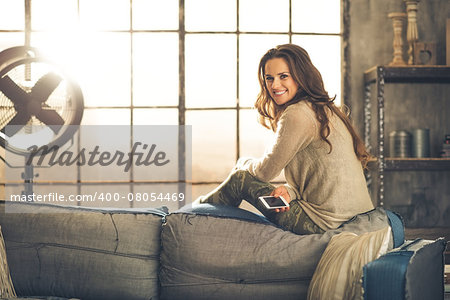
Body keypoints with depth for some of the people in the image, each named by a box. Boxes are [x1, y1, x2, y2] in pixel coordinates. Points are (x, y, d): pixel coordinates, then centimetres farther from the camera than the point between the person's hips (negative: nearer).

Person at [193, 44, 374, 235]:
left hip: (323, 223, -9)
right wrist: (290, 190, -6)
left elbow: (266, 171, -9)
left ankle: (197, 207, 32)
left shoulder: (297, 114, -17)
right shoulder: (323, 109, 12)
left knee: (240, 179, 6)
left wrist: (243, 163, 13)